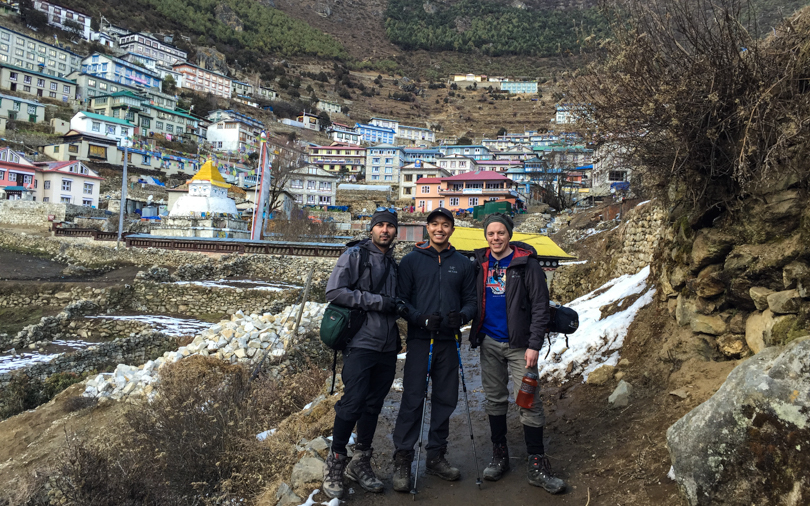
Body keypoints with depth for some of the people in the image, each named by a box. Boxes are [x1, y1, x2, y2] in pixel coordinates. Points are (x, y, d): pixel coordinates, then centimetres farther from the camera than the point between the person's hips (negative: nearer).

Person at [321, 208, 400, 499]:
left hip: (388, 347, 6)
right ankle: (335, 462, 11)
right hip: (361, 342, -6)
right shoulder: (355, 255, -3)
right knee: (353, 402, -7)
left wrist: (397, 306, 5)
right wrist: (375, 301, -17)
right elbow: (334, 292, -14)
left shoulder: (394, 264, 17)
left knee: (374, 404, 11)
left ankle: (360, 462, 23)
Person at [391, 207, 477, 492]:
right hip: (419, 340, -3)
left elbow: (471, 300, 9)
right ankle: (402, 460, 7)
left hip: (448, 341, 3)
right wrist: (422, 319, -17)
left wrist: (462, 316, -12)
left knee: (445, 399, 9)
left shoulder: (463, 264, 9)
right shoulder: (412, 260, 2)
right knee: (412, 399, -4)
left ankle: (436, 456, 24)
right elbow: (400, 299, -1)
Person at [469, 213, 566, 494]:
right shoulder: (481, 263, 5)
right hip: (489, 344, 4)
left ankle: (537, 466, 8)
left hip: (519, 344, -4)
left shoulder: (526, 263, -7)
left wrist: (534, 345, -14)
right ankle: (499, 456, 26)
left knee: (529, 402, -3)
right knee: (495, 399, 12)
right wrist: (475, 334, 1)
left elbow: (540, 306, -9)